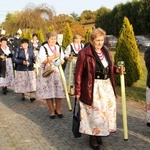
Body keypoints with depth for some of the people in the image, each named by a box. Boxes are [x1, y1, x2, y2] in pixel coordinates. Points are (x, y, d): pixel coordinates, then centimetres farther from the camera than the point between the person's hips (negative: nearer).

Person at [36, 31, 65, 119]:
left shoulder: (59, 48, 13)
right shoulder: (43, 48, -1)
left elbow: (62, 60, 15)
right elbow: (42, 60, -12)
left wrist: (60, 61, -9)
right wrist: (53, 56, -21)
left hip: (57, 73, 3)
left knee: (59, 91, -2)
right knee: (49, 92, -1)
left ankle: (58, 110, 16)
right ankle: (52, 111, 14)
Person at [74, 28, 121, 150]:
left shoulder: (106, 51, 8)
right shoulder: (84, 53, -13)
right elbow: (78, 73, -11)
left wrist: (116, 69, -3)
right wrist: (78, 90, -11)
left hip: (107, 86, 7)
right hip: (93, 88, -7)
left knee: (107, 110, 12)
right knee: (94, 112, 1)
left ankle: (99, 133, 31)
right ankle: (93, 137, 20)